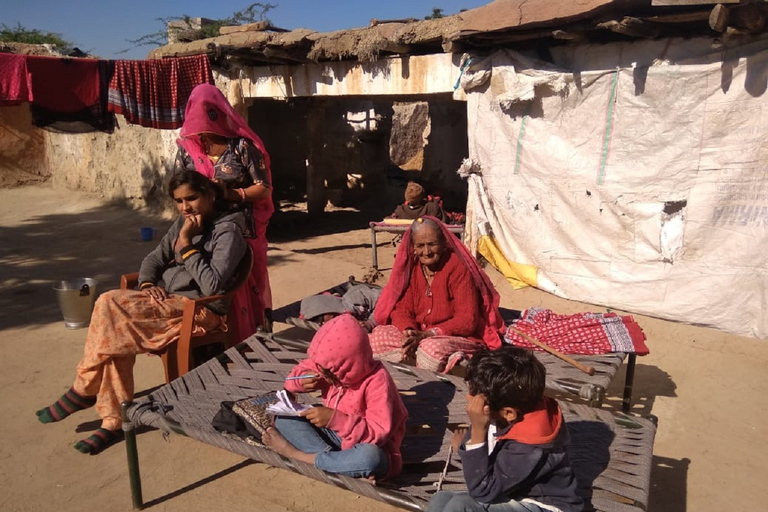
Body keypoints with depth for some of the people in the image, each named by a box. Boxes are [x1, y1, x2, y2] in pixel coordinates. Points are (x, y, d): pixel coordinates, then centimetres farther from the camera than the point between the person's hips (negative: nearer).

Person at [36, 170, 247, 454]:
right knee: (116, 333, -21)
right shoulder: (184, 222, 13)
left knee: (109, 305, -21)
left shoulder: (227, 231, -11)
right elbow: (154, 259, 15)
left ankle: (82, 391, -3)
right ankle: (113, 421, -12)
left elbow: (212, 286, -21)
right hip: (167, 299, 8)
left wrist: (186, 245, -19)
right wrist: (148, 284, -6)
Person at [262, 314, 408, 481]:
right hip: (334, 433, 6)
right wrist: (303, 380, -19)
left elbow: (380, 433, -30)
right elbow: (301, 369, 6)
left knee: (371, 458, -42)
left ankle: (301, 455, -23)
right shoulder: (330, 364, -10)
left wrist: (334, 419, -38)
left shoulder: (377, 382, -28)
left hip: (363, 445, -6)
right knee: (284, 419, -10)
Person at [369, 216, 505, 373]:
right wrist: (409, 332, -23)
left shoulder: (458, 267, -15)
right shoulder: (410, 266, 0)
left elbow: (467, 320, -18)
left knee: (432, 348, -39)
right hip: (419, 334, 7)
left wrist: (428, 334, -27)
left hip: (459, 337, -7)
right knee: (379, 335, -17)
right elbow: (402, 309, -1)